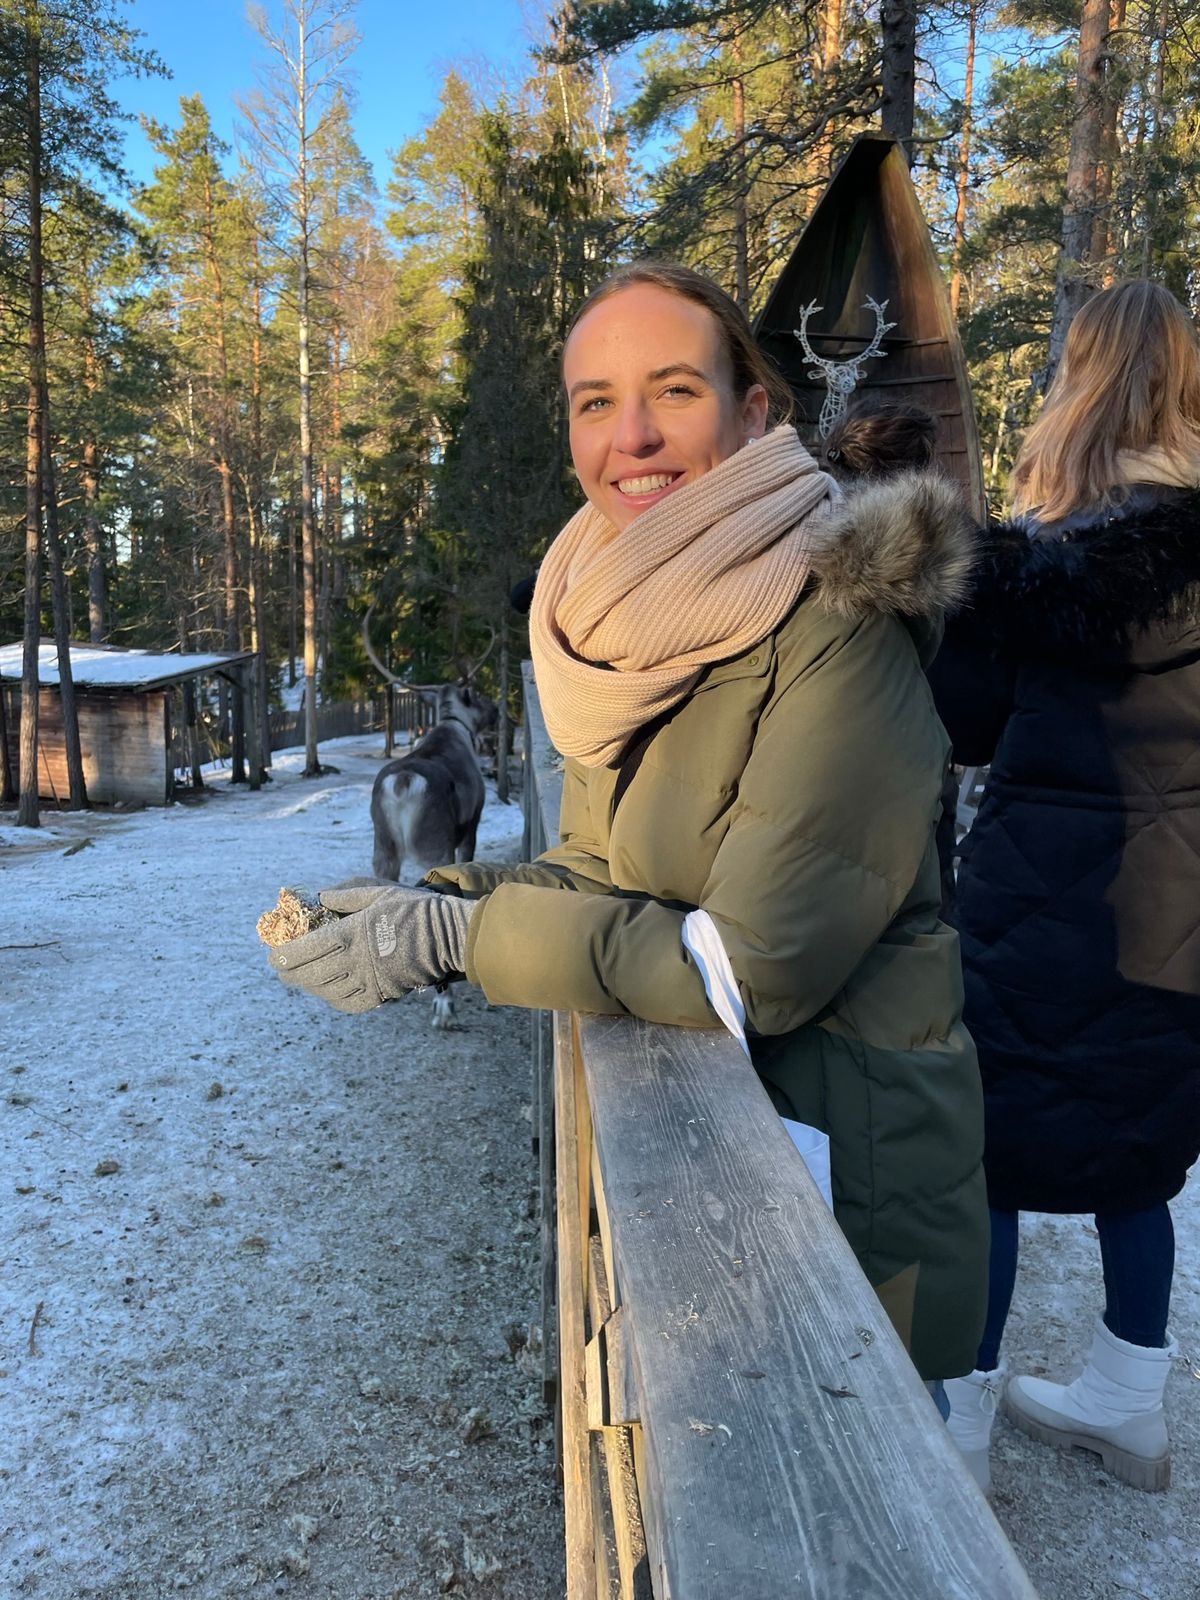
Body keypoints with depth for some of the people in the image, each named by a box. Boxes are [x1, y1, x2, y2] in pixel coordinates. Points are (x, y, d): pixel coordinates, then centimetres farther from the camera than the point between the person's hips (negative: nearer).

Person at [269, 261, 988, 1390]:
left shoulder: (841, 622, -25)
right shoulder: (625, 626, -1)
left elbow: (756, 967, -26)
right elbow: (600, 872, 4)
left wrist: (453, 936, -22)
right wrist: (429, 908, -13)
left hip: (843, 1140, -7)